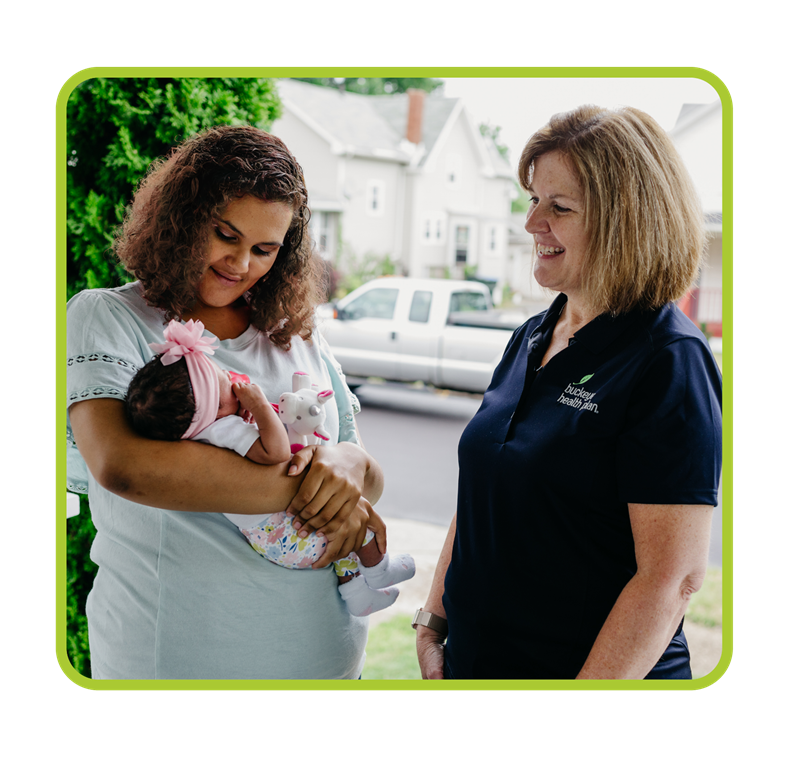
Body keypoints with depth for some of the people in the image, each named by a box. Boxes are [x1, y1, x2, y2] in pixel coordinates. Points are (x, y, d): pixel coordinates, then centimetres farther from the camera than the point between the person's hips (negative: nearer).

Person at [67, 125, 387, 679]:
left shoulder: (299, 336, 7)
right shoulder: (103, 317, -6)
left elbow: (373, 481, 7)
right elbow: (120, 464, -24)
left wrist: (351, 465, -17)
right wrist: (301, 492, -24)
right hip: (169, 657, -4)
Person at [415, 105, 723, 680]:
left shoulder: (668, 360, -18)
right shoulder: (530, 339, 5)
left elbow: (672, 576, -22)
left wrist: (587, 684, -21)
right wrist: (433, 622, 6)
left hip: (604, 672, -6)